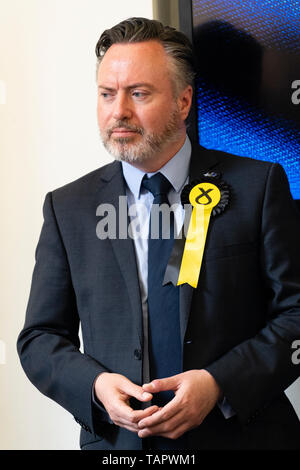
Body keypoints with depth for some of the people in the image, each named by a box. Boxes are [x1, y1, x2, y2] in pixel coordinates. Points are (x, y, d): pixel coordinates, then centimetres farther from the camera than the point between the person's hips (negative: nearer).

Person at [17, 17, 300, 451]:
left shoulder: (258, 186, -5)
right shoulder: (68, 208, 2)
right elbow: (40, 337, 4)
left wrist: (220, 383, -19)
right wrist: (95, 385, -15)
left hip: (243, 435, -1)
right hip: (116, 442, 2)